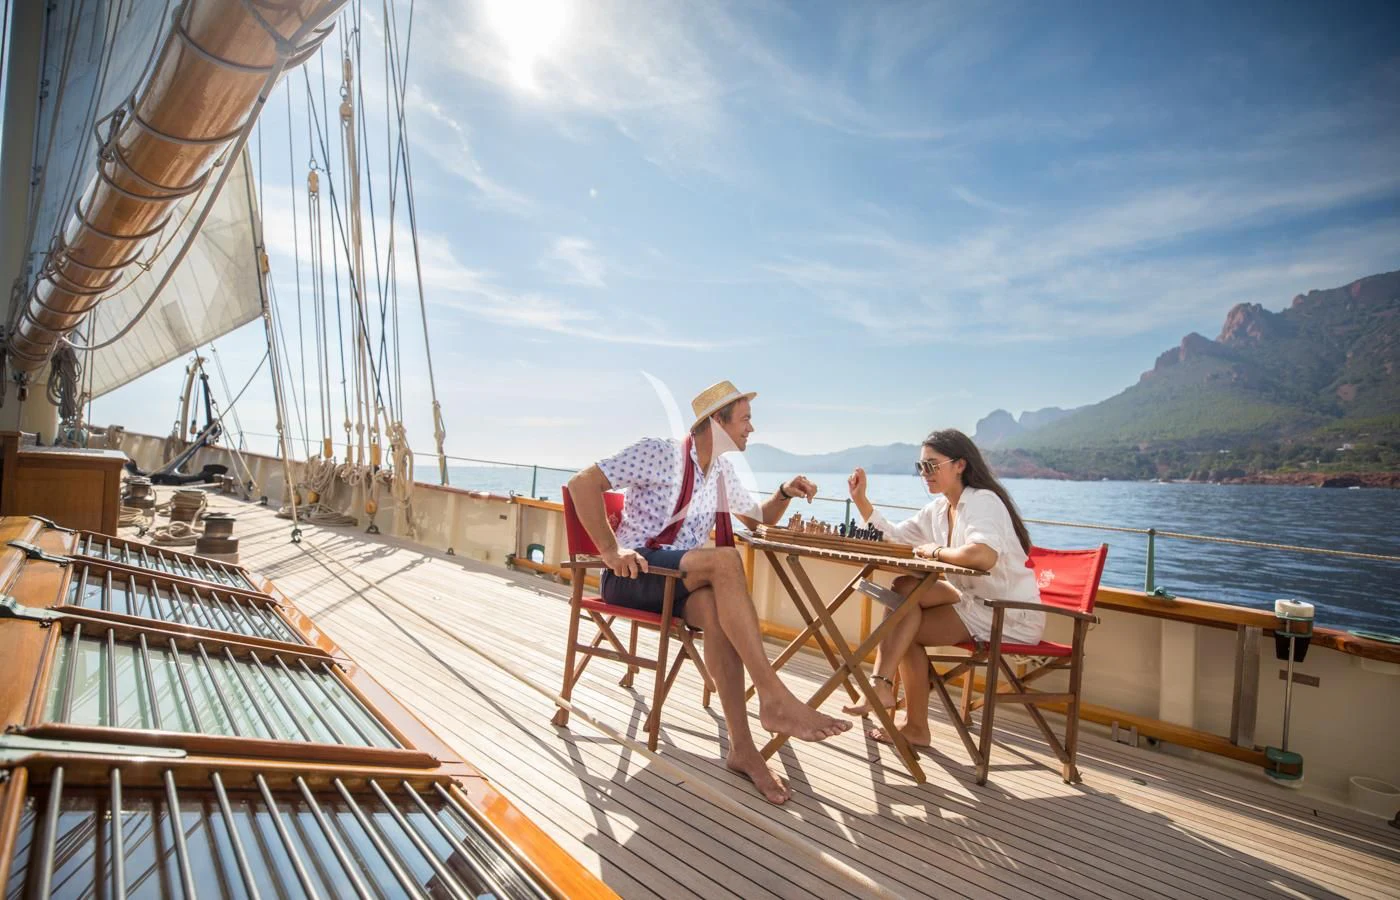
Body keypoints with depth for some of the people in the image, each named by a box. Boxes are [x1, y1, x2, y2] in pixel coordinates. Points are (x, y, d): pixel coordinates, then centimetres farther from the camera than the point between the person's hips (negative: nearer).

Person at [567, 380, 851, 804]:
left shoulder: (722, 472, 14)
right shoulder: (660, 452, -8)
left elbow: (760, 519, 26)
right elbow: (582, 483, -14)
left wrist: (785, 493, 5)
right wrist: (611, 550, -21)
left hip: (682, 581, 6)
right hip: (633, 575, -6)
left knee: (716, 609, -32)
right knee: (725, 560, -32)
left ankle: (742, 747, -30)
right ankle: (774, 698, -33)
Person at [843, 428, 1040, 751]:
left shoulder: (982, 501, -18)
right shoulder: (938, 510, 9)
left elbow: (983, 555, -38)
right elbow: (891, 538, 12)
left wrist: (937, 551, -21)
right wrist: (860, 499, 2)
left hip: (1011, 615, -8)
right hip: (977, 604, 8)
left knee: (906, 587, -17)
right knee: (907, 630, -7)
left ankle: (881, 683, -13)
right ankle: (915, 727, 4)